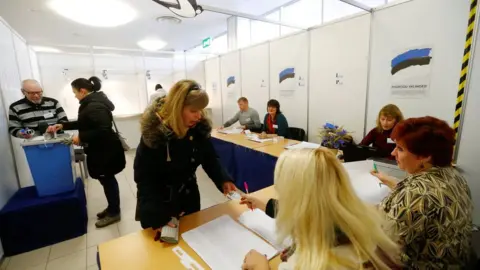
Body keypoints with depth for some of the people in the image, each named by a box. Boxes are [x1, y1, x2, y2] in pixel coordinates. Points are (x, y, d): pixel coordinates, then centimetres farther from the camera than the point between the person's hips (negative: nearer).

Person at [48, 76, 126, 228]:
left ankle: (114, 213, 18)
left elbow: (103, 130, -28)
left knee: (107, 180, 2)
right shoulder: (91, 103, 11)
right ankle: (112, 208, 33)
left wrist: (81, 138, -21)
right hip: (100, 150, 10)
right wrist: (63, 126, 18)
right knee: (107, 180, 18)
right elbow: (84, 123, 23)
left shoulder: (95, 106, -22)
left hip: (105, 151, -10)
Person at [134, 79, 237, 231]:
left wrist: (223, 180, -22)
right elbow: (144, 178, -19)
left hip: (189, 199, 4)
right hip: (157, 203, -4)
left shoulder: (200, 128, -14)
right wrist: (159, 216, -25)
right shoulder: (154, 133, -26)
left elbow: (210, 159, -4)